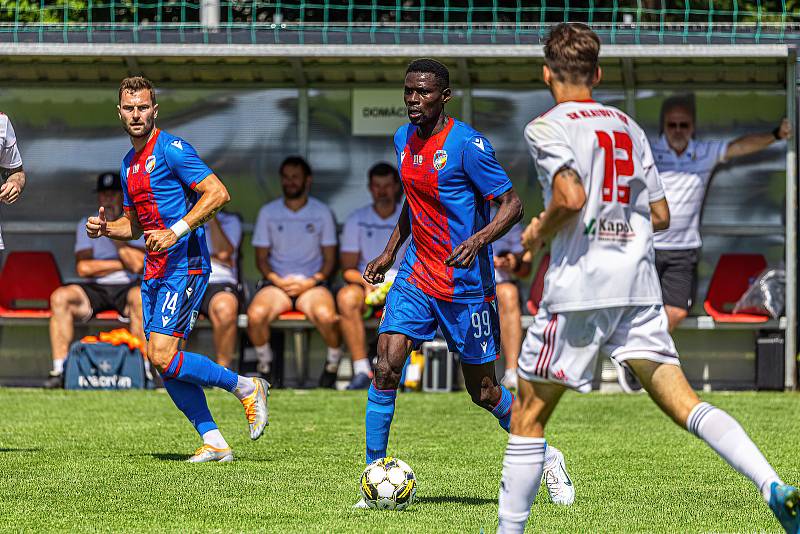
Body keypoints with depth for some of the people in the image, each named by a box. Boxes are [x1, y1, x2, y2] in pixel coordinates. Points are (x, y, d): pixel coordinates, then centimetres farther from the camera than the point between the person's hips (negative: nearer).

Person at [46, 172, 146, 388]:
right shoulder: (87, 225, 15)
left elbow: (138, 265, -9)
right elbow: (83, 268, 0)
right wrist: (123, 264, -2)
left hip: (126, 288, -2)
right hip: (94, 290, 2)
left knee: (140, 297, -38)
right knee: (59, 297, -26)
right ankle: (59, 369, -29)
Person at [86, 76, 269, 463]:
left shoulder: (171, 149, -10)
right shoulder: (129, 163, 17)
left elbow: (218, 193, -19)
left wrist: (176, 231, -24)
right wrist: (105, 228, 7)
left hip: (184, 264, -9)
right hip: (155, 270, 9)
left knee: (163, 355, -17)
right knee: (165, 364, 3)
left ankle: (247, 388, -1)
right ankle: (214, 443, 7)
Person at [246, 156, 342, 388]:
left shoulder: (321, 212, 10)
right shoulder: (268, 212, 12)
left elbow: (329, 258, 9)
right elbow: (261, 257, 11)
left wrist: (312, 281, -9)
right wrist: (278, 280, -8)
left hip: (312, 283, -1)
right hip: (277, 282, 1)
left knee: (326, 316, -35)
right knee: (256, 314, -33)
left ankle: (333, 362, -6)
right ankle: (265, 364, -7)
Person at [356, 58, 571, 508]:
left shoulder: (467, 144, -15)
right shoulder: (404, 140, 7)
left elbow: (512, 205, -14)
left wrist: (478, 241, -30)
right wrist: (390, 252, 19)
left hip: (467, 284, -5)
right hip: (417, 277, 5)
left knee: (484, 391, 4)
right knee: (386, 366, -12)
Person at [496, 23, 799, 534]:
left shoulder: (548, 126, -3)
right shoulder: (628, 126, 17)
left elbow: (571, 197, -19)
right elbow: (660, 215, 17)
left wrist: (539, 232, -1)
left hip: (579, 283, -5)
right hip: (639, 285, 5)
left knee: (528, 416, 7)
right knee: (683, 401, -2)